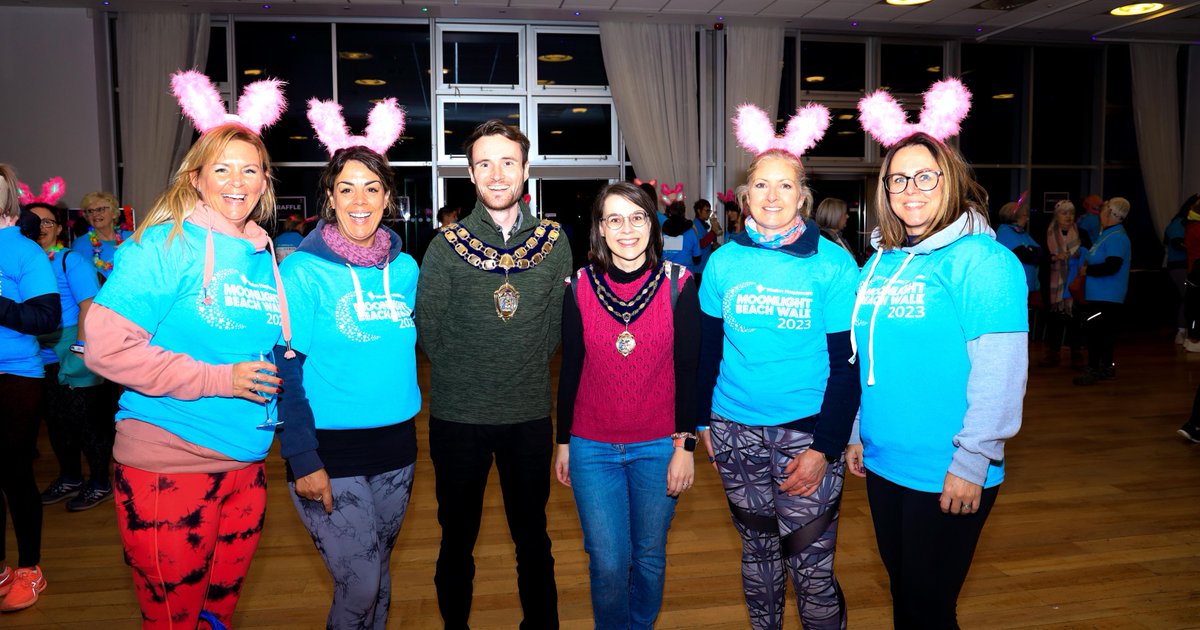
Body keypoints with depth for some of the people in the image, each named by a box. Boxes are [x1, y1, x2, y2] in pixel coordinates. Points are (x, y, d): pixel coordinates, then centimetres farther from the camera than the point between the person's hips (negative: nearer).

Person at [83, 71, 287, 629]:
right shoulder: (166, 244, -9)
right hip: (166, 467, -6)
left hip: (245, 466, 6)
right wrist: (217, 379, -18)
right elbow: (106, 347, -17)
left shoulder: (266, 258, 9)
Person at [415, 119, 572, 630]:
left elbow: (557, 323, 6)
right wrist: (463, 375, 1)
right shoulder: (448, 244, -6)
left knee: (532, 535, 16)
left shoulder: (553, 242, 0)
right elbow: (427, 325, -1)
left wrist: (528, 370, 3)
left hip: (530, 414, 2)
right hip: (457, 415, -1)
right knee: (457, 536, 14)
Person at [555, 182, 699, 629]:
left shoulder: (677, 285, -6)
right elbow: (570, 370, 4)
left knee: (649, 557, 14)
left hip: (658, 447, 0)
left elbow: (689, 370, -4)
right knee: (608, 563, 4)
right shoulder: (580, 288, -3)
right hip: (593, 449, 1)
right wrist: (563, 442, 8)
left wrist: (686, 445, -6)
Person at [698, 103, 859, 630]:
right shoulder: (724, 261, 1)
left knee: (810, 562, 0)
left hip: (806, 431, -3)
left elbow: (847, 363, -7)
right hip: (736, 429, 3)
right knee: (757, 548, 16)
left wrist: (825, 448, -12)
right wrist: (703, 422, 6)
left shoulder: (833, 264, -7)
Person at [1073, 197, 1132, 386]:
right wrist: (1088, 263, 8)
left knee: (1094, 330, -7)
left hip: (1105, 296, -10)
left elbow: (1111, 266, -26)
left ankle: (1092, 370, -2)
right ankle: (1107, 367, 26)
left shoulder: (1117, 237, -17)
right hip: (1100, 294, 10)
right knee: (1103, 332, 16)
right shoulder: (1108, 234, 15)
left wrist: (1087, 270, -15)